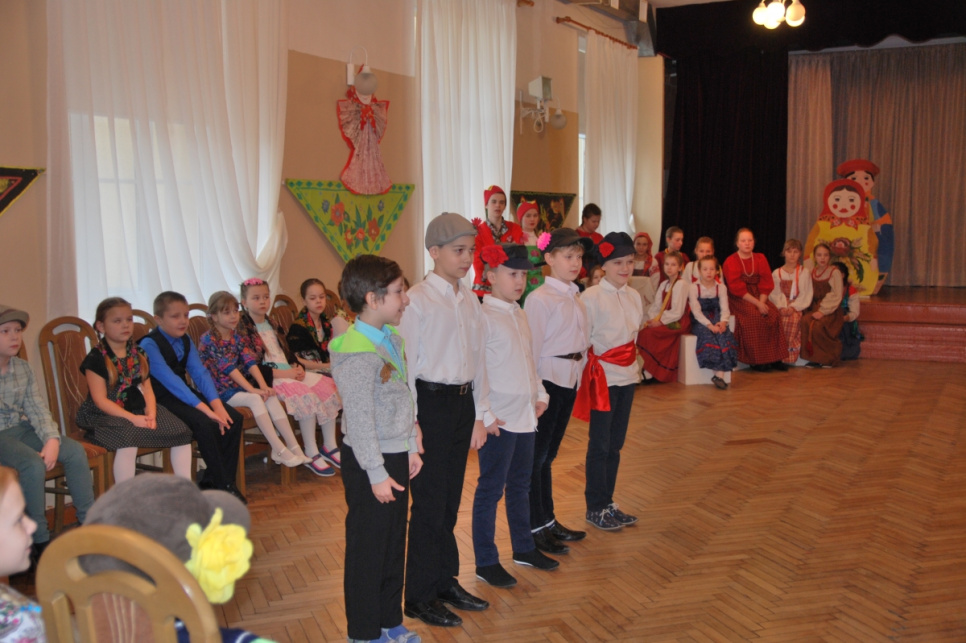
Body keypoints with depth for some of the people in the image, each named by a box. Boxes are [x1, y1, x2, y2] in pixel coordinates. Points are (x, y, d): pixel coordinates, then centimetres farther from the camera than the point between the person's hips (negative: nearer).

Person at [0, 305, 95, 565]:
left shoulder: (22, 368, 6)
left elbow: (37, 408, 0)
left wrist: (52, 439, -13)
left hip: (21, 429, 7)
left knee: (75, 451, -9)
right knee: (33, 464, -30)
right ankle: (39, 541, -17)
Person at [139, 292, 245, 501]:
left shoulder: (185, 341, 8)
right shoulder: (149, 344, -15)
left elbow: (200, 373, -3)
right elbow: (169, 380, -27)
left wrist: (216, 403, -19)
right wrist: (203, 407, -34)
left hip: (184, 393, 8)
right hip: (162, 398, -7)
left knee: (233, 418, -10)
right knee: (205, 424, -29)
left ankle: (211, 482, -3)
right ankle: (223, 485, -16)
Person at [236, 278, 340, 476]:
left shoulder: (272, 326, 21)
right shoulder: (243, 331, -6)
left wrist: (297, 366, 0)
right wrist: (283, 373, -20)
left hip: (290, 373, 8)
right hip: (270, 379, -8)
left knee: (328, 387, -7)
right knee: (305, 395, -30)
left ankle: (329, 446, 1)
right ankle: (311, 454, -21)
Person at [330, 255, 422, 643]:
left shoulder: (392, 338, 7)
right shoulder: (357, 353, -22)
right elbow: (359, 420, -22)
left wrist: (411, 448, 15)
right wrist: (377, 474, -19)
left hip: (396, 456, 9)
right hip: (369, 463, -9)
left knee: (394, 543, 18)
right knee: (367, 548, 5)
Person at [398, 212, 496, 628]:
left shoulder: (470, 300, 10)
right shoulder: (418, 300, -12)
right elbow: (405, 365, -12)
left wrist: (481, 413, 13)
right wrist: (412, 423, -14)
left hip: (462, 402, 7)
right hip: (430, 403, -6)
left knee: (450, 500, 17)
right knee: (429, 503, 2)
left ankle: (446, 581, 32)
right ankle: (420, 597, 17)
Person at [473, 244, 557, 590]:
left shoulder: (519, 315, 13)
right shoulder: (483, 316, -13)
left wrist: (540, 395, 12)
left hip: (525, 415, 8)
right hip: (499, 419, -8)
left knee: (520, 485, 19)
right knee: (490, 489, 1)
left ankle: (524, 548, 33)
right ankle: (486, 562, 11)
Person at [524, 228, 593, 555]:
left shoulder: (575, 299, 12)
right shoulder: (540, 298, -11)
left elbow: (583, 341, 14)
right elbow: (531, 347, -14)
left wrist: (578, 372, 7)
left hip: (570, 382, 8)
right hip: (548, 380, -8)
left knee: (548, 455, 17)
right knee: (536, 456, 2)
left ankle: (548, 520, 26)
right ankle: (536, 528, 11)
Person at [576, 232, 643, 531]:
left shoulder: (634, 296, 8)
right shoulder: (591, 297, -12)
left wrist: (634, 364, 15)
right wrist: (590, 371, -11)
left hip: (627, 375, 6)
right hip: (603, 377, -6)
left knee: (616, 442, 12)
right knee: (600, 444, 1)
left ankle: (608, 503, 23)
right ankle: (595, 508, 13)